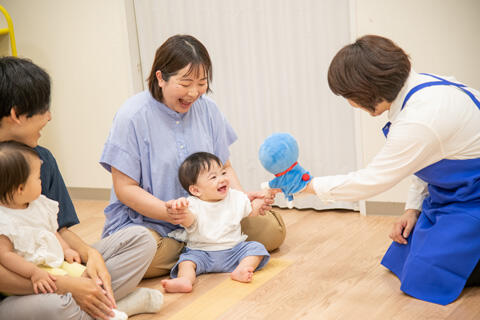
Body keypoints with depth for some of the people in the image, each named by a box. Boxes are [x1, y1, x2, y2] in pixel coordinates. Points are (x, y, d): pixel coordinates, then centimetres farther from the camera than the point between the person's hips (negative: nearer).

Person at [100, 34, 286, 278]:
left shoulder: (207, 108, 2)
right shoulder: (133, 116, -13)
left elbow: (224, 167, 10)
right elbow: (125, 188, -13)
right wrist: (168, 212, -29)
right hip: (145, 220, -4)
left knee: (271, 230, -12)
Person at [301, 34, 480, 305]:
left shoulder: (420, 120, -31)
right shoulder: (419, 84, -1)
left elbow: (370, 181, -20)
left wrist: (311, 186, -9)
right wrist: (413, 207, 7)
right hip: (451, 192, 10)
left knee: (424, 279, -12)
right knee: (402, 260, 9)